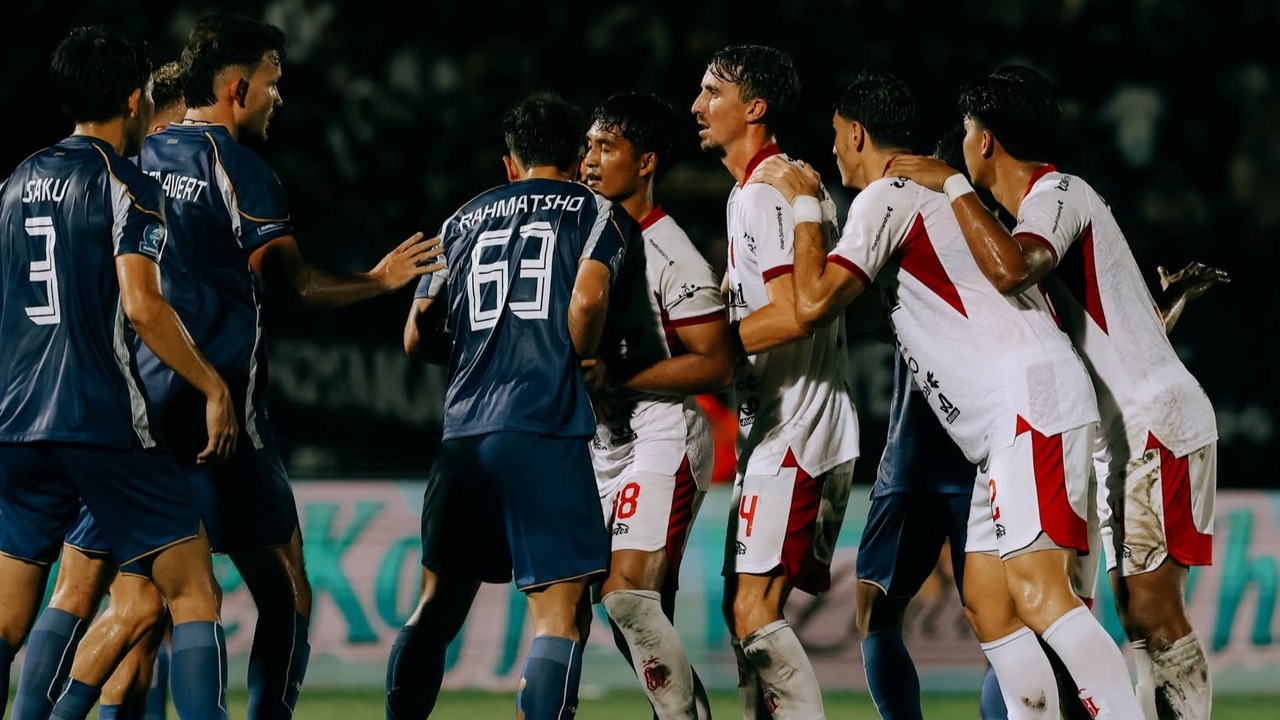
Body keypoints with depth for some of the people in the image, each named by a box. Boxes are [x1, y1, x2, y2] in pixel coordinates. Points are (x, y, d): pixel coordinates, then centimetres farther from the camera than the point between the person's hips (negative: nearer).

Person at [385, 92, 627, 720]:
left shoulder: (464, 220, 21)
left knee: (438, 605, 16)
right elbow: (588, 298, -10)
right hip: (547, 432, -5)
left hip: (463, 433, 5)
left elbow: (416, 338, 18)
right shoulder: (595, 212, 9)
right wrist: (578, 362, 8)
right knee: (556, 615, -8)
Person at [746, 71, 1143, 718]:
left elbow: (813, 303, -10)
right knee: (987, 605, 8)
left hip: (1029, 398, -10)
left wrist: (803, 203, 3)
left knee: (1036, 592, -21)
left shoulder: (886, 197, -4)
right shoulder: (938, 190, 26)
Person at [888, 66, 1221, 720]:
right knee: (1138, 618, 6)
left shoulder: (1058, 195, -13)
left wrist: (952, 186, -23)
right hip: (1124, 437, 10)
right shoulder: (1047, 201, 18)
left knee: (1154, 614, -13)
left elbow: (1009, 270, -33)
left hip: (1158, 425, -10)